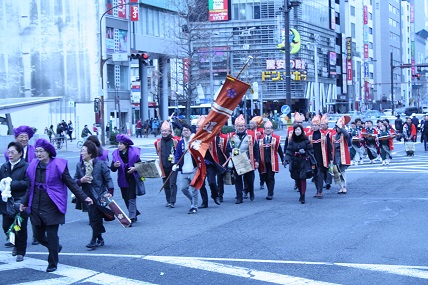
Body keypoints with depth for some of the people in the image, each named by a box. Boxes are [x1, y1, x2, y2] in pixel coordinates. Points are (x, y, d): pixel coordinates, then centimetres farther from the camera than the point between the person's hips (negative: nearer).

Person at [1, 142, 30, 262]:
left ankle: (20, 252, 17)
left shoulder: (26, 167, -9)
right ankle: (16, 244, 33)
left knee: (21, 228, 3)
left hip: (20, 202, -5)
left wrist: (11, 183, -19)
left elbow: (27, 183, -18)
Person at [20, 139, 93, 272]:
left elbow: (71, 184, -4)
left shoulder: (58, 165, -8)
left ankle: (52, 264, 11)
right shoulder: (33, 166, 6)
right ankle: (56, 247, 40)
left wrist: (84, 197, -9)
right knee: (38, 235, 11)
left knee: (52, 236, -3)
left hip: (52, 207, -5)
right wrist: (24, 202, 21)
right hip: (36, 207, 5)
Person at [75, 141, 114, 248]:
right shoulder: (79, 166, 8)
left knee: (96, 217, -7)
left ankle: (94, 239, 1)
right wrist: (81, 180, -11)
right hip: (87, 196, 5)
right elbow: (75, 181, 11)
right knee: (93, 218, 7)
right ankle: (100, 239, 21)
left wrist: (110, 192, -14)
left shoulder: (100, 164, -5)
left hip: (99, 195, -5)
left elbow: (108, 178, -5)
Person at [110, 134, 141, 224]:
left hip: (132, 179, -4)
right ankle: (135, 213, 31)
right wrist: (114, 165, -22)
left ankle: (131, 218, -11)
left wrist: (134, 168, -21)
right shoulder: (116, 154, 1)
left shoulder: (133, 153, -8)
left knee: (131, 198, -11)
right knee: (126, 198, 11)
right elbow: (112, 169, 0)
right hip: (123, 180, 4)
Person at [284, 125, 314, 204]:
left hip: (303, 162, -3)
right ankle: (301, 194, 23)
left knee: (303, 178, -11)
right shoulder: (292, 141, 6)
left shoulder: (305, 140, 0)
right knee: (297, 179, 5)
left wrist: (305, 152, -14)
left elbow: (310, 150, 4)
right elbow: (289, 150, -1)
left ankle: (303, 196, -13)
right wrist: (287, 159, -15)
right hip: (294, 162, 3)